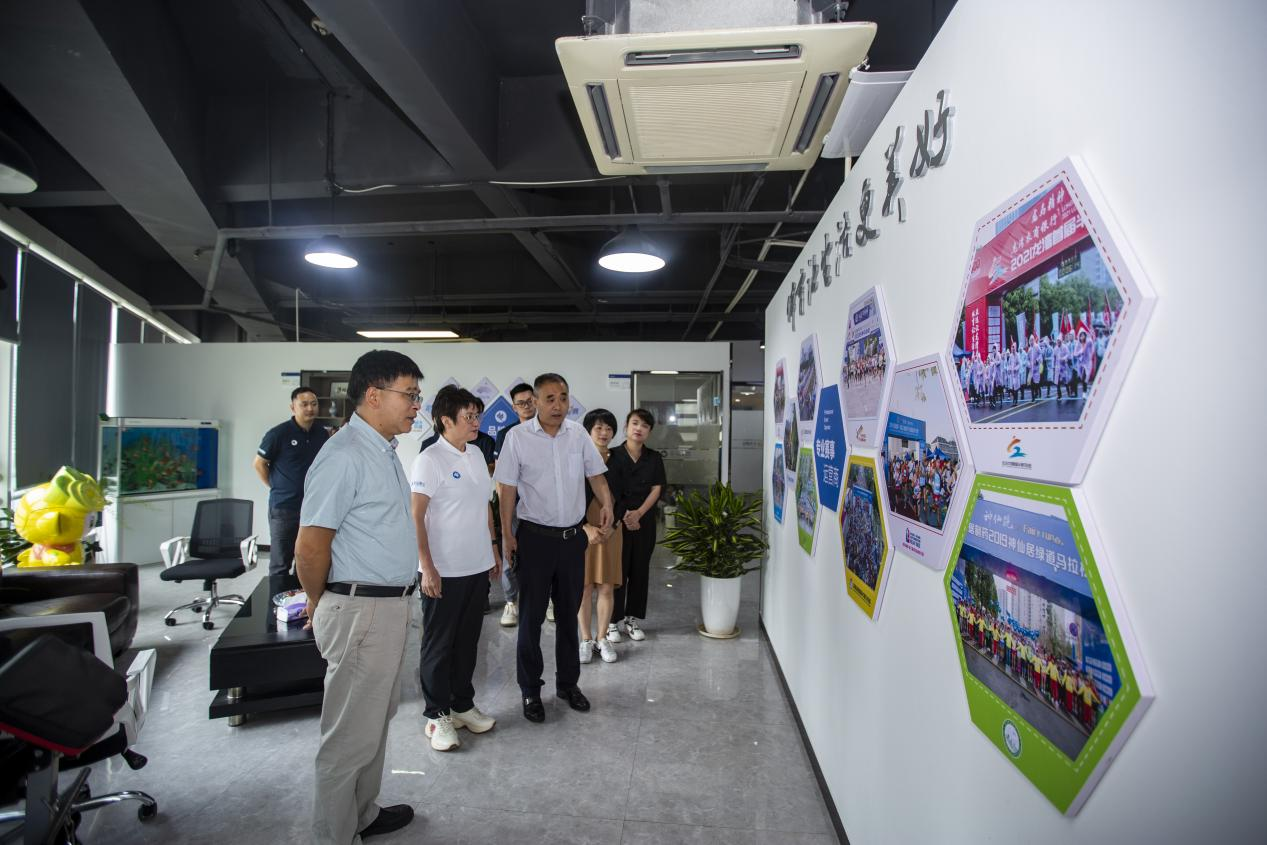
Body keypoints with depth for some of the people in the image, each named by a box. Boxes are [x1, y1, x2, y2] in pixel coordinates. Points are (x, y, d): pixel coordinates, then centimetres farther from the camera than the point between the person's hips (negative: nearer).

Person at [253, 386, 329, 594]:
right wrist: (275, 488, 0)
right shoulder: (279, 433, -9)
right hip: (284, 508, -4)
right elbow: (259, 463, 0)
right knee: (280, 564, 4)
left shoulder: (323, 434, 5)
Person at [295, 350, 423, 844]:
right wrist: (320, 606, -4)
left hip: (390, 605, 10)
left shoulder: (384, 451, 10)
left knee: (376, 721, 23)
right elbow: (310, 548, -21)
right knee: (352, 734, 7)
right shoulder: (345, 457, -21)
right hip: (360, 611, -10)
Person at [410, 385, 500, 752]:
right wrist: (427, 567, -19)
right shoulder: (430, 460, -14)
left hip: (478, 567, 7)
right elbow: (415, 516, -16)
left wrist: (493, 548, 16)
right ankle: (437, 715, 22)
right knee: (439, 645, 8)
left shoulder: (476, 454, 8)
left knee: (468, 641, 17)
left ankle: (463, 705, 32)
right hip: (443, 571, -7)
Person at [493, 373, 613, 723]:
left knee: (569, 612, 15)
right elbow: (507, 488, -6)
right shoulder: (518, 437, -9)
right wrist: (507, 534, -8)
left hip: (573, 536, 4)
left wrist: (606, 502, -8)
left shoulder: (578, 434, 1)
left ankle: (568, 682, 31)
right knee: (532, 615, 5)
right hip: (535, 536, -3)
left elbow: (596, 474, 9)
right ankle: (530, 690, 21)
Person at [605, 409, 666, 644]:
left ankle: (632, 619, 20)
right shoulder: (613, 456, -2)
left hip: (645, 521, 3)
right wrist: (623, 516, -14)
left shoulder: (654, 458, 5)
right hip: (617, 520, -3)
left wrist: (638, 513, -14)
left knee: (640, 570, 8)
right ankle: (613, 620, 12)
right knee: (617, 569, 1)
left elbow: (656, 489, 0)